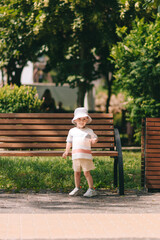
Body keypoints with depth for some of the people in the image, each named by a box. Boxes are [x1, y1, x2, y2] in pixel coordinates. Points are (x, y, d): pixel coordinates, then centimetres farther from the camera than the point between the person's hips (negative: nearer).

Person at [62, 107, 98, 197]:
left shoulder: (89, 131, 6)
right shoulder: (72, 131, 13)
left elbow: (95, 138, 12)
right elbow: (69, 142, 19)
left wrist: (94, 140, -12)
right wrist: (67, 151, 9)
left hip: (86, 156, -3)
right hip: (75, 155, 3)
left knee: (87, 172, -6)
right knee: (76, 173, 10)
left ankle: (91, 189, -1)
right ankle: (77, 189, 22)